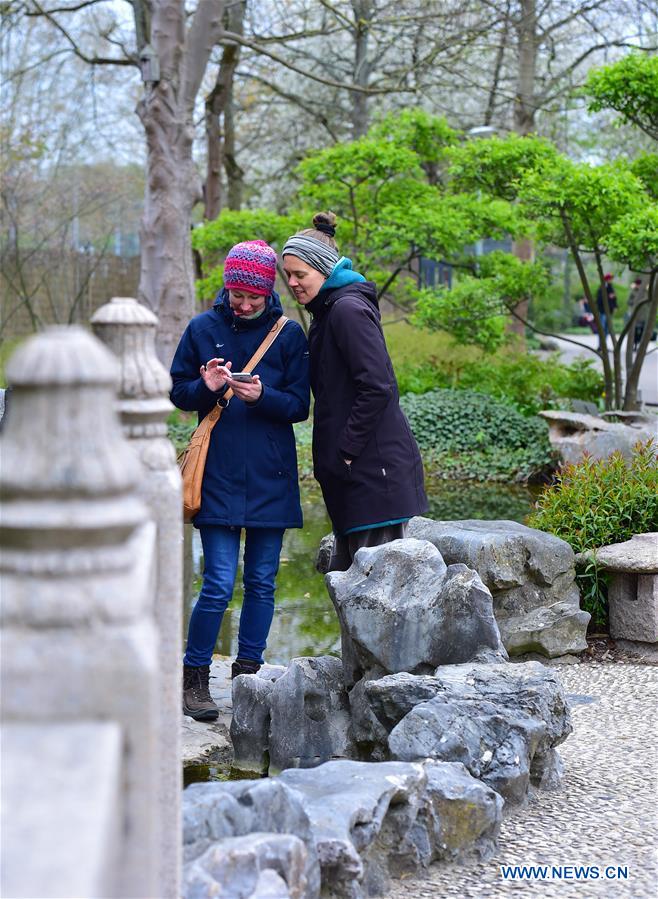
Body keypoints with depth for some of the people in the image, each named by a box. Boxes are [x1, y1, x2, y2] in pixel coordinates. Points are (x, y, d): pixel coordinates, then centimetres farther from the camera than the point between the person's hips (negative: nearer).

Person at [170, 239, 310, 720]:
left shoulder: (289, 334, 3)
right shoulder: (203, 328, 3)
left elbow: (300, 405, 1)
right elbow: (178, 392, 8)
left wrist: (262, 397, -18)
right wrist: (206, 388, -14)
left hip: (271, 477, 2)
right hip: (219, 476, -1)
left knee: (261, 583, 8)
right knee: (219, 585, -7)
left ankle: (248, 673, 20)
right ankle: (193, 677, 7)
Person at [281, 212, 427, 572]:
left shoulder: (349, 310, -13)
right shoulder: (328, 310, 17)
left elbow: (377, 387, -20)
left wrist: (345, 451, -17)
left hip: (373, 468, -10)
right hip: (356, 469, 10)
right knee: (344, 572, 12)